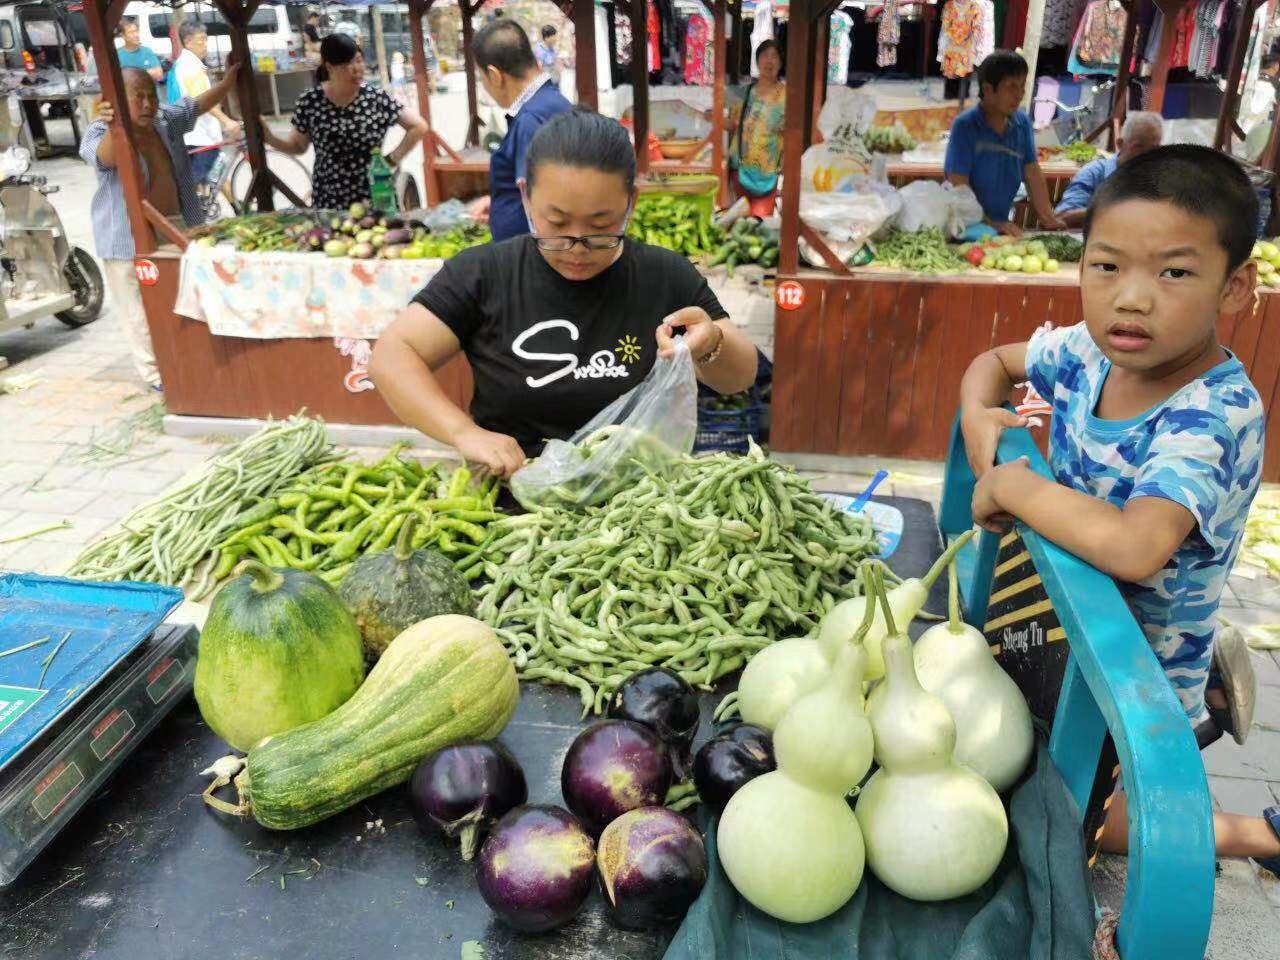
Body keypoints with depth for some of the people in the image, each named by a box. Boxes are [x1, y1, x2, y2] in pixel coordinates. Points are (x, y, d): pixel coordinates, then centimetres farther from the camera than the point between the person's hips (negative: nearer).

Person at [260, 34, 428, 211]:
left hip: (375, 201, -1)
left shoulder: (378, 99, -5)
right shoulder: (309, 103, -1)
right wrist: (268, 135, -4)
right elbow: (298, 145, 11)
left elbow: (419, 127, 2)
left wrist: (393, 159, -3)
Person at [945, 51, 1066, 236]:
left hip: (1002, 224, 5)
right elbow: (958, 186, -14)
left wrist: (1047, 218, 1)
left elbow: (1032, 172, 9)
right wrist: (989, 224, -19)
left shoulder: (1022, 122, 7)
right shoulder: (964, 126, -10)